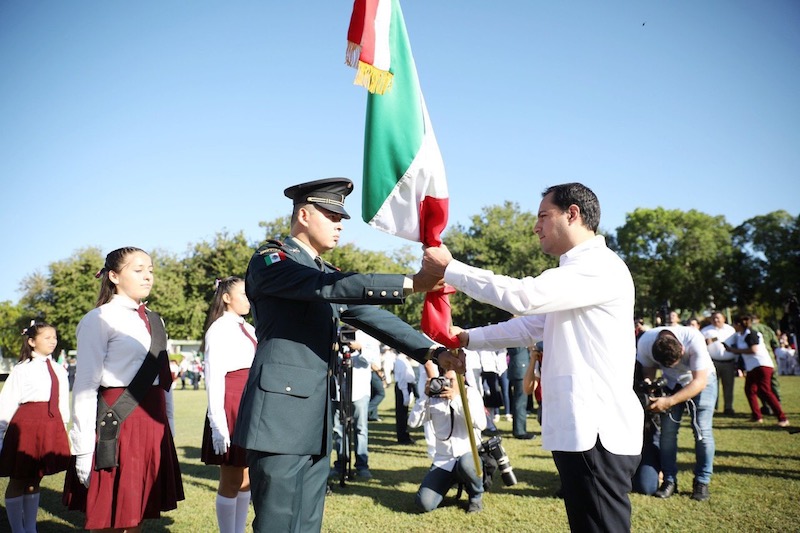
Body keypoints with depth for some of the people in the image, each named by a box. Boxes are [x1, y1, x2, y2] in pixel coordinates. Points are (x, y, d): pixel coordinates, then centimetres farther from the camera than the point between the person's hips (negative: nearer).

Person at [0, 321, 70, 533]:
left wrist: (62, 427, 13)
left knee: (35, 481, 16)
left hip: (52, 426, 5)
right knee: (18, 481, 7)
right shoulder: (22, 370, -7)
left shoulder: (59, 370, 8)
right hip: (26, 426, -5)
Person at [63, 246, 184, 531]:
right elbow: (85, 387, -10)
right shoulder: (98, 320, -6)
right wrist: (83, 451, -13)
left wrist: (168, 428, 15)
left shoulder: (154, 321, 15)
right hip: (117, 424, -6)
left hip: (153, 424, 6)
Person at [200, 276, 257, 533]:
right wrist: (218, 424, -18)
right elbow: (214, 379, -13)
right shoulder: (218, 330, -8)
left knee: (246, 479, 13)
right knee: (231, 482, 3)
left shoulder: (248, 329, 14)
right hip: (231, 408, -7)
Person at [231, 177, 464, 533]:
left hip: (316, 420, 8)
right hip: (280, 414, -8)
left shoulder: (328, 275, 20)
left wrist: (434, 352, -1)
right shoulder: (269, 259, -5)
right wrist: (412, 283, -27)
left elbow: (372, 317, 11)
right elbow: (332, 287, -22)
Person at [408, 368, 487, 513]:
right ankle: (451, 481, 16)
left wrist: (456, 399, -23)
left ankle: (476, 495, -5)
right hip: (443, 461, 2)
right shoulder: (434, 397, 2)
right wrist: (426, 396, -12)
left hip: (469, 455, -2)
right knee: (424, 504, -17)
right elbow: (413, 423, -4)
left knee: (464, 463, -40)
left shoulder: (471, 393, -4)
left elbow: (481, 424, -20)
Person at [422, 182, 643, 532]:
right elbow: (528, 326, 18)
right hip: (579, 428, 10)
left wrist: (450, 268, -15)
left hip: (598, 432, -10)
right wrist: (468, 338, 8)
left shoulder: (601, 267, -14)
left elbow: (523, 296, -25)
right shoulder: (577, 271, 20)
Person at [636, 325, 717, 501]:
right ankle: (669, 481, 7)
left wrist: (669, 401, -41)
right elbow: (647, 371, -10)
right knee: (667, 430, -4)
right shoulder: (645, 343, -29)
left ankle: (702, 482, 5)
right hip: (671, 382, 2)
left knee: (702, 431, -9)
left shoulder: (694, 340, -39)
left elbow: (699, 381, -33)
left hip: (701, 380, -2)